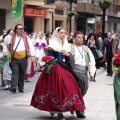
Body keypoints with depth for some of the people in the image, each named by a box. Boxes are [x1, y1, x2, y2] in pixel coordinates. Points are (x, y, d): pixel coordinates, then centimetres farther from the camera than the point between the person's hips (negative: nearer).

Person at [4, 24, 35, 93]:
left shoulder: (26, 38, 5)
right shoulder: (12, 37, 7)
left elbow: (31, 47, 2)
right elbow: (6, 42, -3)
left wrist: (32, 55, -7)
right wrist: (9, 34, -6)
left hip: (23, 59, 1)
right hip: (14, 59, -1)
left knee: (22, 74, 8)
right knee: (15, 72, -12)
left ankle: (21, 88, 19)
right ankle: (14, 87, -22)